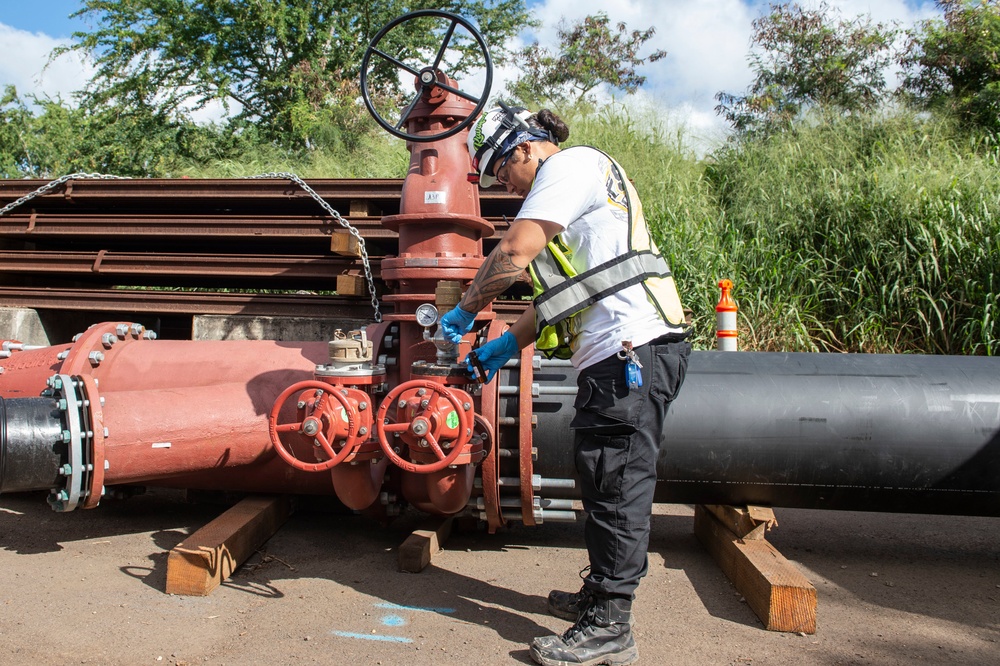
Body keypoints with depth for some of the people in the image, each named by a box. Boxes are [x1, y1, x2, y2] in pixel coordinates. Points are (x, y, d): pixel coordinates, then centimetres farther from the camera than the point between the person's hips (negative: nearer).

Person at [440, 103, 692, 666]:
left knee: (616, 486, -6)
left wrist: (466, 310, -1)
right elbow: (559, 292, 26)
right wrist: (507, 346, 20)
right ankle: (602, 596, 29)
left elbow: (515, 251, -13)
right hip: (622, 353, 10)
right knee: (611, 485, 16)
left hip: (633, 348, -10)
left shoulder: (573, 163, -3)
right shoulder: (570, 189, 28)